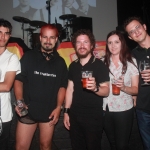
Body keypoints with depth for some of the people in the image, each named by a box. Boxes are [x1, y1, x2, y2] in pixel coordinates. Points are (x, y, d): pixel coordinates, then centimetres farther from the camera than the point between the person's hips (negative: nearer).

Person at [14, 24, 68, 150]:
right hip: (27, 110, -1)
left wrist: (58, 107, -1)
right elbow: (18, 80, -1)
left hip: (49, 112, 2)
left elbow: (62, 86, 8)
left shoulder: (60, 62, 6)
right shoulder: (28, 57, -1)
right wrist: (19, 101, -15)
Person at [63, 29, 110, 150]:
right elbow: (70, 89, 10)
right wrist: (66, 111, 7)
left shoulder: (99, 65, -10)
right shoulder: (73, 66, 6)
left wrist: (95, 88, -33)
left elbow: (106, 91, -13)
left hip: (94, 116, -4)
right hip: (74, 115, 5)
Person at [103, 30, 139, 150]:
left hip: (124, 109, -2)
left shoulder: (131, 62, -6)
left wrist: (123, 87, -25)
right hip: (106, 109, 3)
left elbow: (136, 89, -8)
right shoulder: (103, 62, 0)